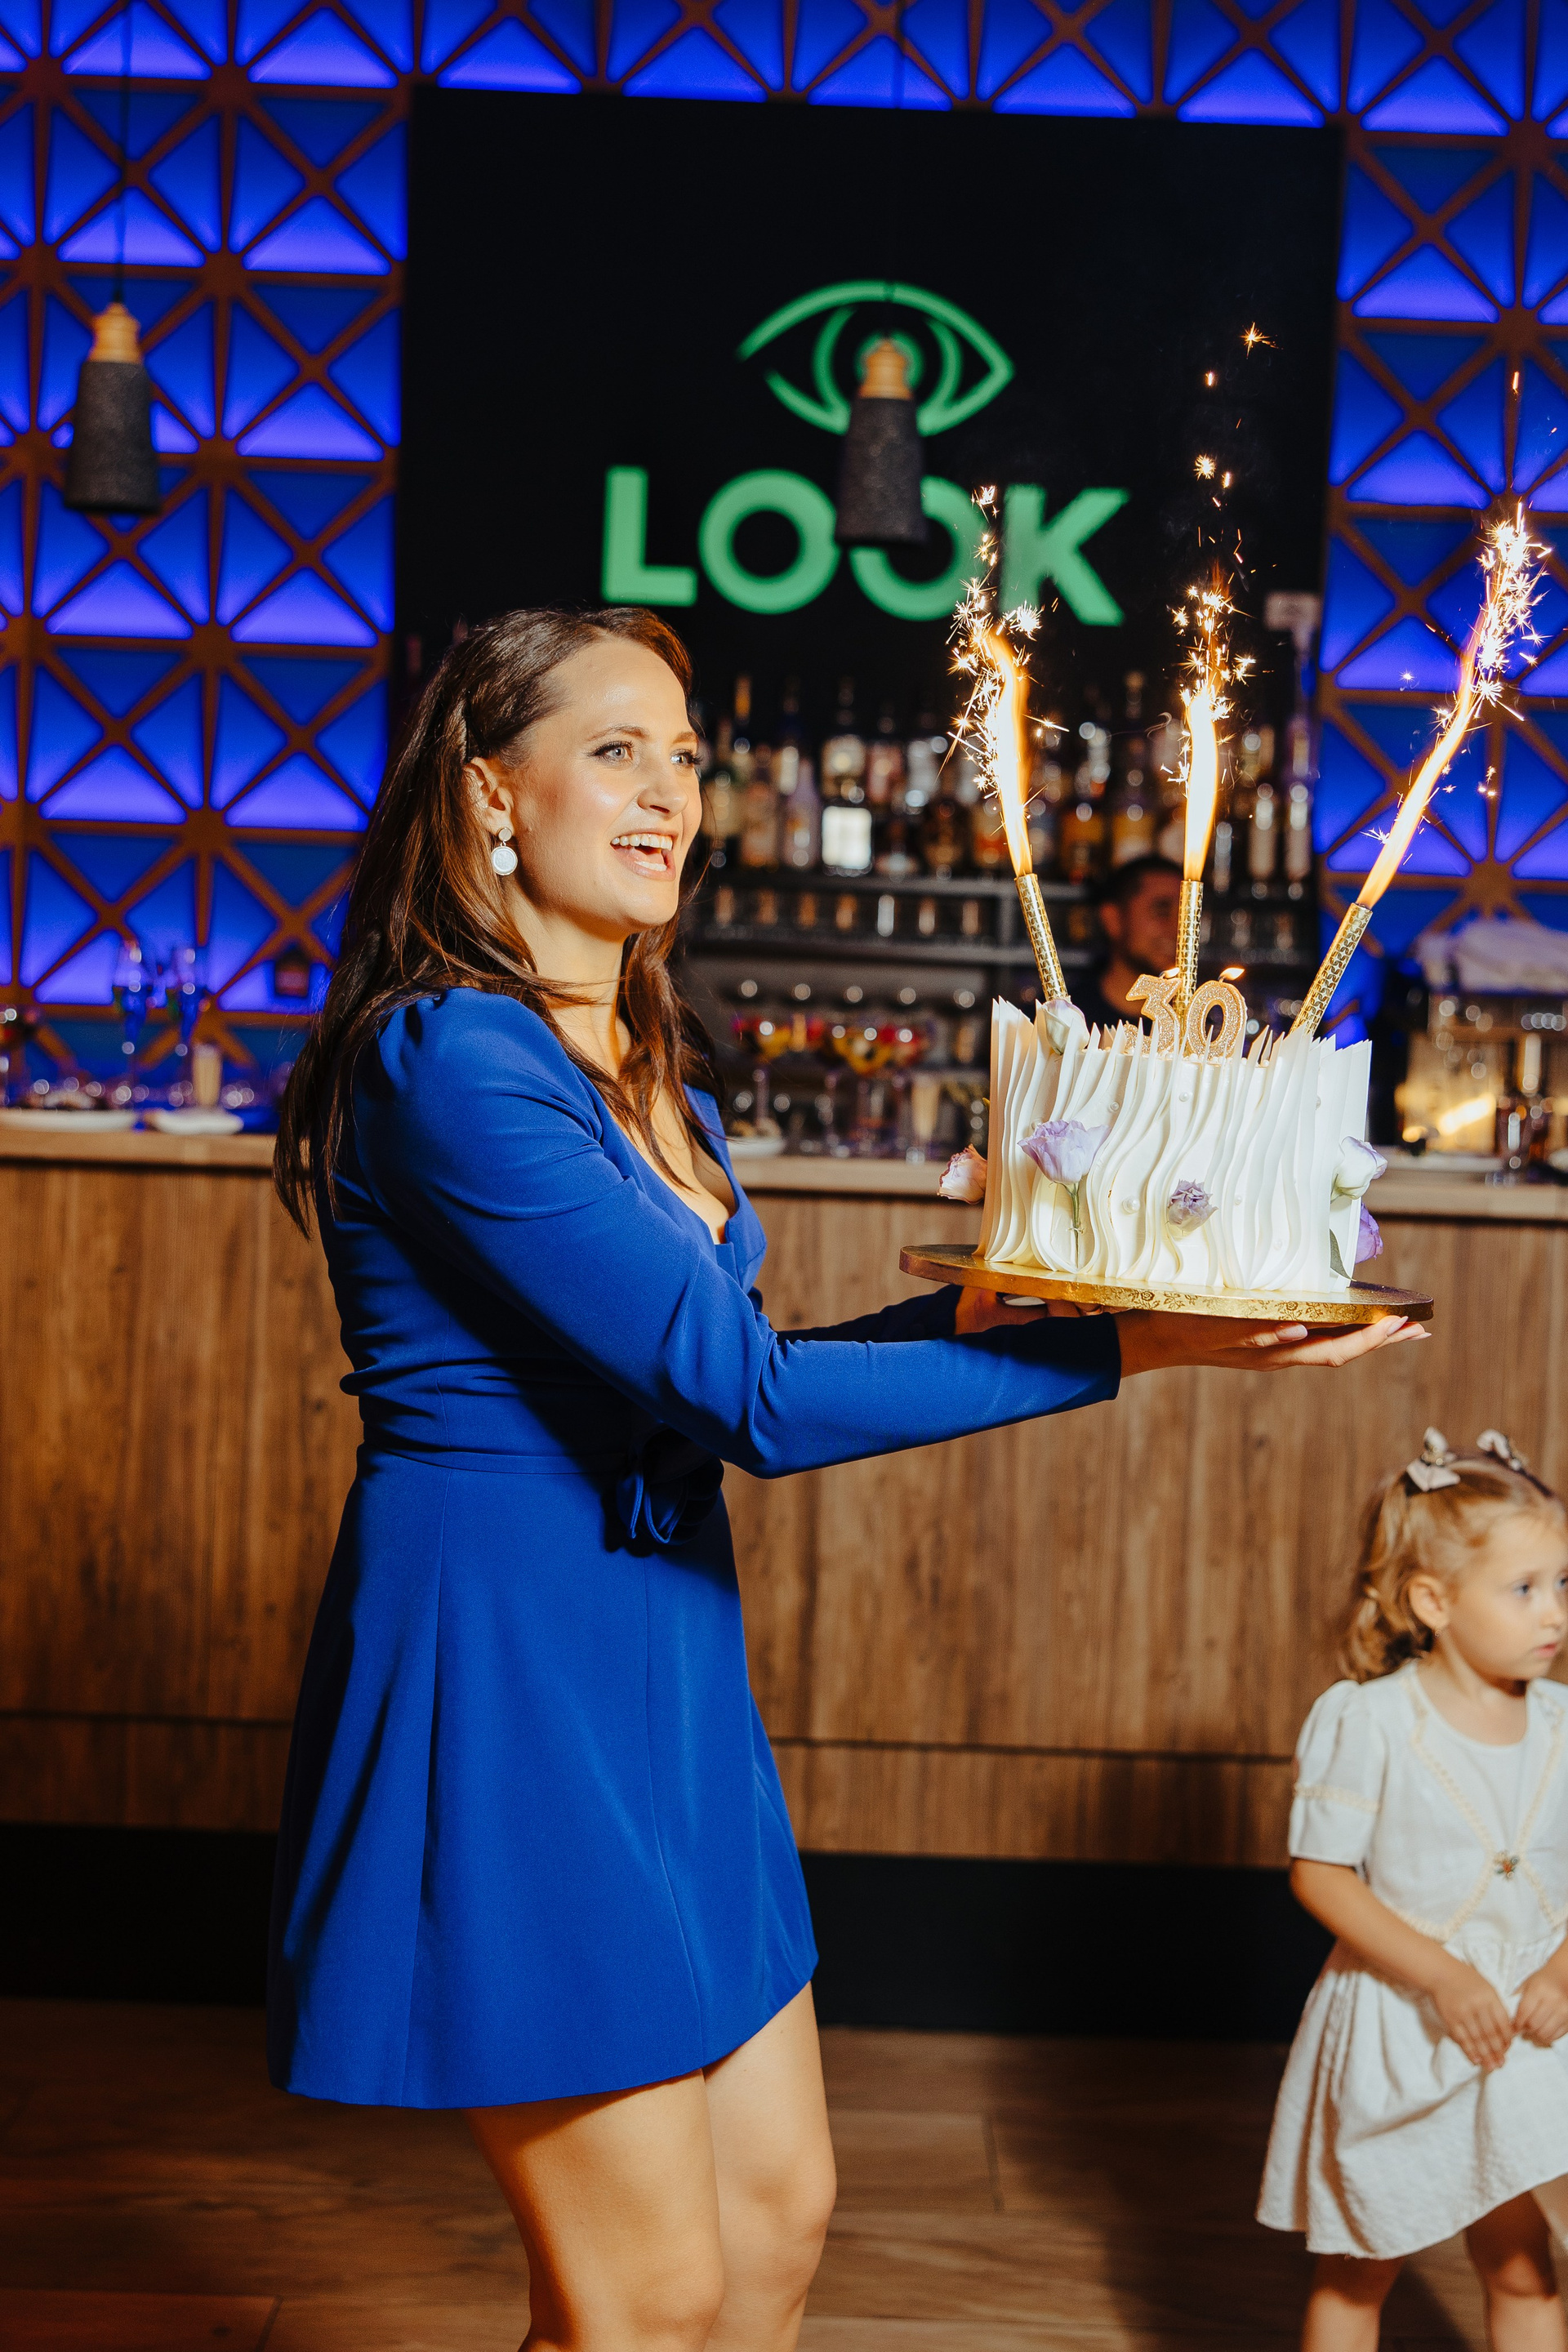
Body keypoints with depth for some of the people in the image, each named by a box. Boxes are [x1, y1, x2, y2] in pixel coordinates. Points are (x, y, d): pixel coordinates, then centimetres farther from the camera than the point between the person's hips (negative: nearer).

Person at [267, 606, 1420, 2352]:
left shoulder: (651, 1071, 12)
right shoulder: (446, 1055, -18)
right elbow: (746, 1395, -23)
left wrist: (979, 1302, 0)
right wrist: (1133, 1346, -24)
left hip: (660, 1655, 9)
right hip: (501, 1655, -9)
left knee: (776, 2211, 15)